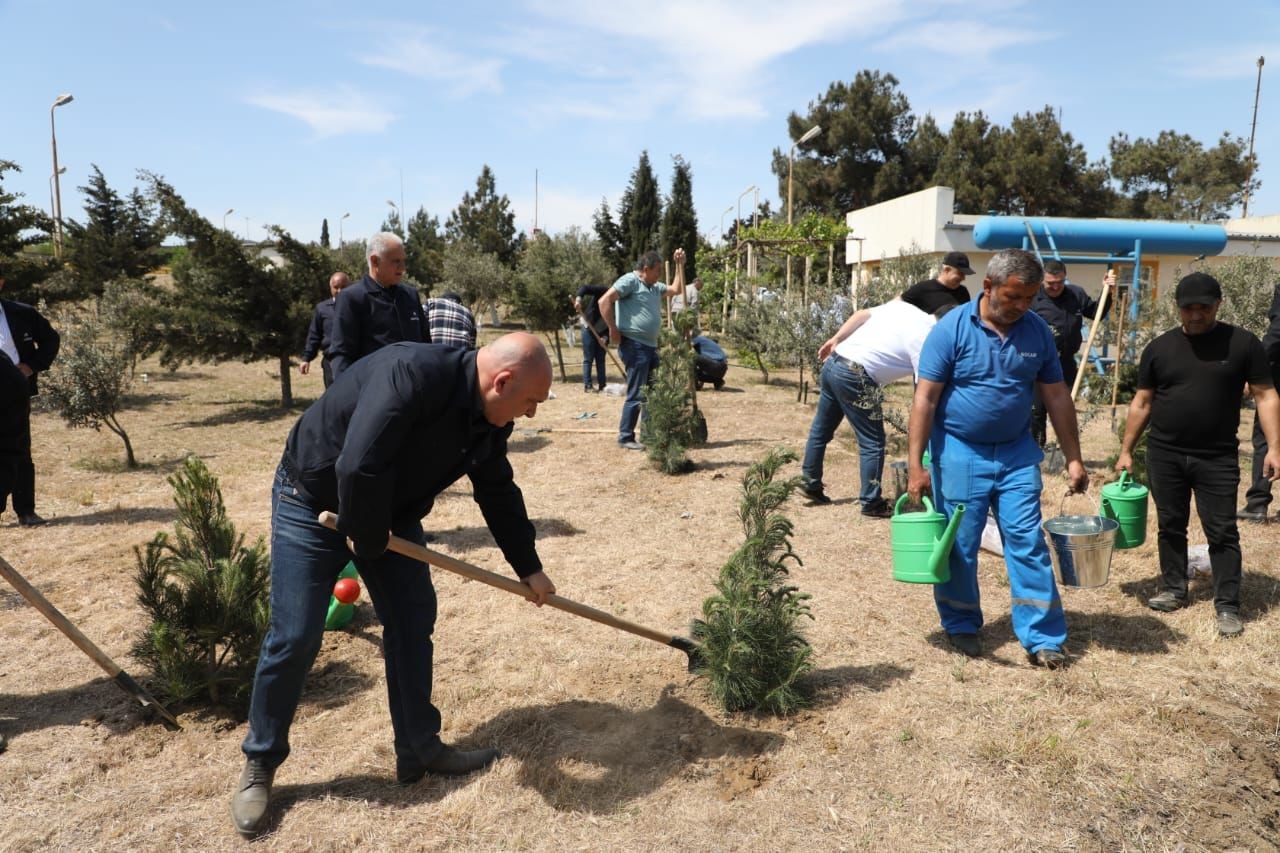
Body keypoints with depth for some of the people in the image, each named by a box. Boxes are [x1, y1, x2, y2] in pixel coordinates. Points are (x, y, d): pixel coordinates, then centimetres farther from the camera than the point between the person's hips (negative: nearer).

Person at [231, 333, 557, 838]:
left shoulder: (489, 419, -8)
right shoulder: (411, 375, -37)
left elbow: (499, 493, 6)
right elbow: (359, 469, -42)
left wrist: (528, 568, 11)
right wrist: (368, 541, -23)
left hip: (390, 514, 7)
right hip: (313, 501, -7)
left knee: (413, 621, 4)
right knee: (295, 638, -3)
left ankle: (419, 750, 19)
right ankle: (259, 765, 18)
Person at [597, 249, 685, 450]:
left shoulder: (655, 287, 18)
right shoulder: (630, 281, -9)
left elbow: (677, 289, 32)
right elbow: (604, 301, -18)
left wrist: (679, 265, 23)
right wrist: (613, 330, -18)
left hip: (651, 346, 10)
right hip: (634, 346, -9)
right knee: (637, 395, -6)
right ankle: (625, 437, 3)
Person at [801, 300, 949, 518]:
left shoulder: (905, 307, 10)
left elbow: (862, 314, 11)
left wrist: (836, 339, 18)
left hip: (834, 361, 9)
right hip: (854, 377, -9)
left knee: (821, 429, 21)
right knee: (873, 443, 4)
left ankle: (810, 483, 35)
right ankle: (871, 503, 11)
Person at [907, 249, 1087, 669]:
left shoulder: (1037, 331, 1)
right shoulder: (952, 329, -11)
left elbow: (1057, 397, 8)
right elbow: (925, 399, -12)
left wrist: (1073, 459, 8)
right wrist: (915, 465, -16)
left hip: (1017, 455, 3)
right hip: (960, 455, -3)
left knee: (1028, 544, 2)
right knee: (959, 546, 6)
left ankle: (1042, 637, 11)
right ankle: (961, 625, 26)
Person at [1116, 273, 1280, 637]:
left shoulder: (1242, 343, -2)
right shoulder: (1159, 348, 3)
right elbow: (1142, 403, 8)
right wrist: (1126, 450, 6)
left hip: (1218, 458, -2)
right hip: (1164, 455, 2)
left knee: (1222, 532, 1)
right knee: (1171, 526, 12)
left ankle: (1227, 606, 11)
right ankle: (1173, 590, 27)